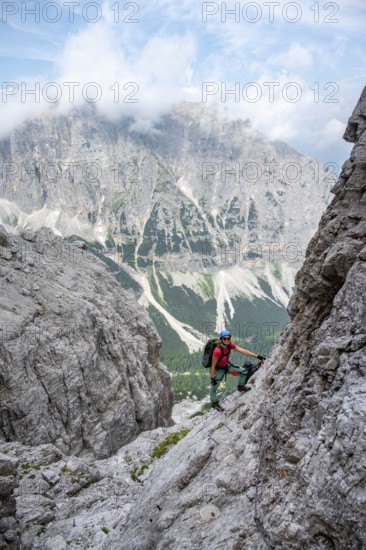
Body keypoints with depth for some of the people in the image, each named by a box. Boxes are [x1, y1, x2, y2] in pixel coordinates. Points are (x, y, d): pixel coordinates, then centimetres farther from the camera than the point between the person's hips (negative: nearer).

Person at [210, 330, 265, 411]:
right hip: (218, 369, -6)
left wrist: (257, 356, -26)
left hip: (226, 366, 6)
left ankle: (241, 386, 33)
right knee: (214, 387, 8)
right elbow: (213, 365, -27)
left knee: (244, 371, 5)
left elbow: (243, 351, -21)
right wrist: (212, 378, -18)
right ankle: (214, 403, 37)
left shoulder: (230, 345, -19)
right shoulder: (217, 351, -37)